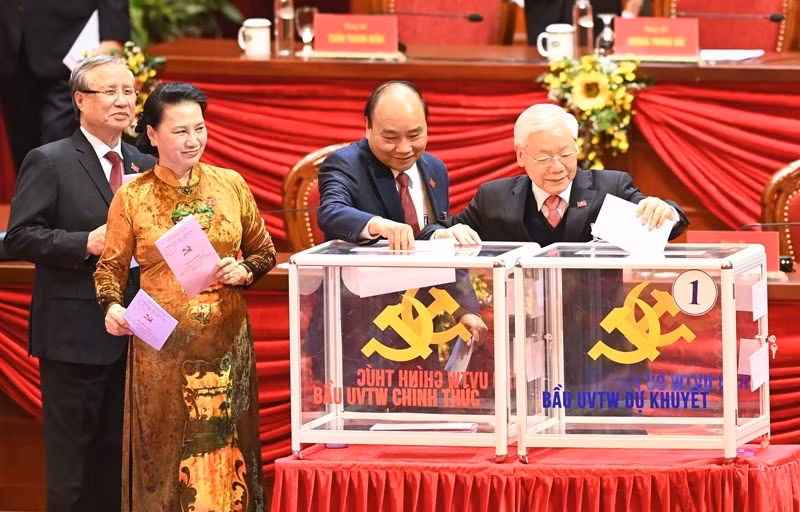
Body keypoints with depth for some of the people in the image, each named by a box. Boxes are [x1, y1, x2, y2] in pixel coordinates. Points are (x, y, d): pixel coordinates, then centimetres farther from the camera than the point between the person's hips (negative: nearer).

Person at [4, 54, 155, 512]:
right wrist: (86, 243, -21)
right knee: (71, 457, -1)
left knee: (120, 453, 12)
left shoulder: (145, 166, 12)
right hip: (74, 334, -6)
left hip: (133, 332, 6)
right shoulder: (49, 163, -6)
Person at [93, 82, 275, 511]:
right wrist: (112, 305, -15)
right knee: (166, 448, 1)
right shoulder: (132, 198, -1)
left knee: (226, 451, 4)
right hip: (163, 344, -2)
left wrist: (245, 271, -7)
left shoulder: (231, 185, 5)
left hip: (227, 342, 2)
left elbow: (264, 251, 14)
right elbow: (111, 266, 4)